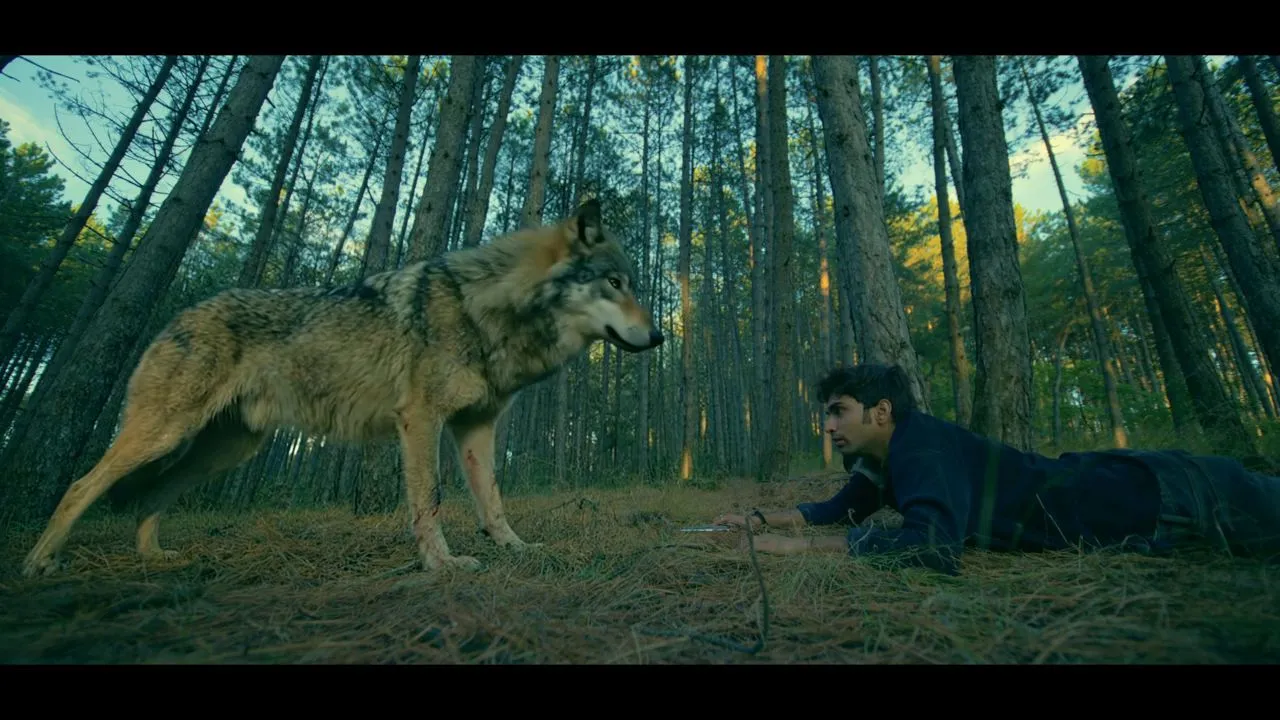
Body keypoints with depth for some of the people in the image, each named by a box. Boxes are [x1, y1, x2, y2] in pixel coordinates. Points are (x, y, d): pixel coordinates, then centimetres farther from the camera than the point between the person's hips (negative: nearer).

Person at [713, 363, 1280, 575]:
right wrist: (764, 519, 0)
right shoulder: (879, 460, -4)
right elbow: (843, 508, 10)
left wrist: (799, 546, -44)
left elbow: (931, 545, -48)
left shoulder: (920, 442, -33)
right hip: (1111, 483, 7)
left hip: (1159, 499, -7)